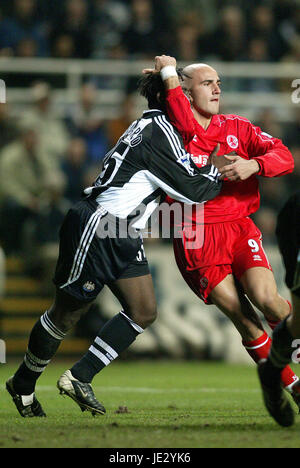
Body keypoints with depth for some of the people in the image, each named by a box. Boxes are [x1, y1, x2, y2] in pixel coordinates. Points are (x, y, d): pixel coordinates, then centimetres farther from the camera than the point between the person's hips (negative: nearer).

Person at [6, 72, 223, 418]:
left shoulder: (152, 126, 12)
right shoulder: (159, 132, -18)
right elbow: (192, 189, -17)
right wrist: (221, 171, -3)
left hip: (123, 236, 10)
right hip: (94, 230, -10)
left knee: (143, 312, 0)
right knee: (67, 312, 3)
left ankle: (78, 378, 5)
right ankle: (23, 385, 21)